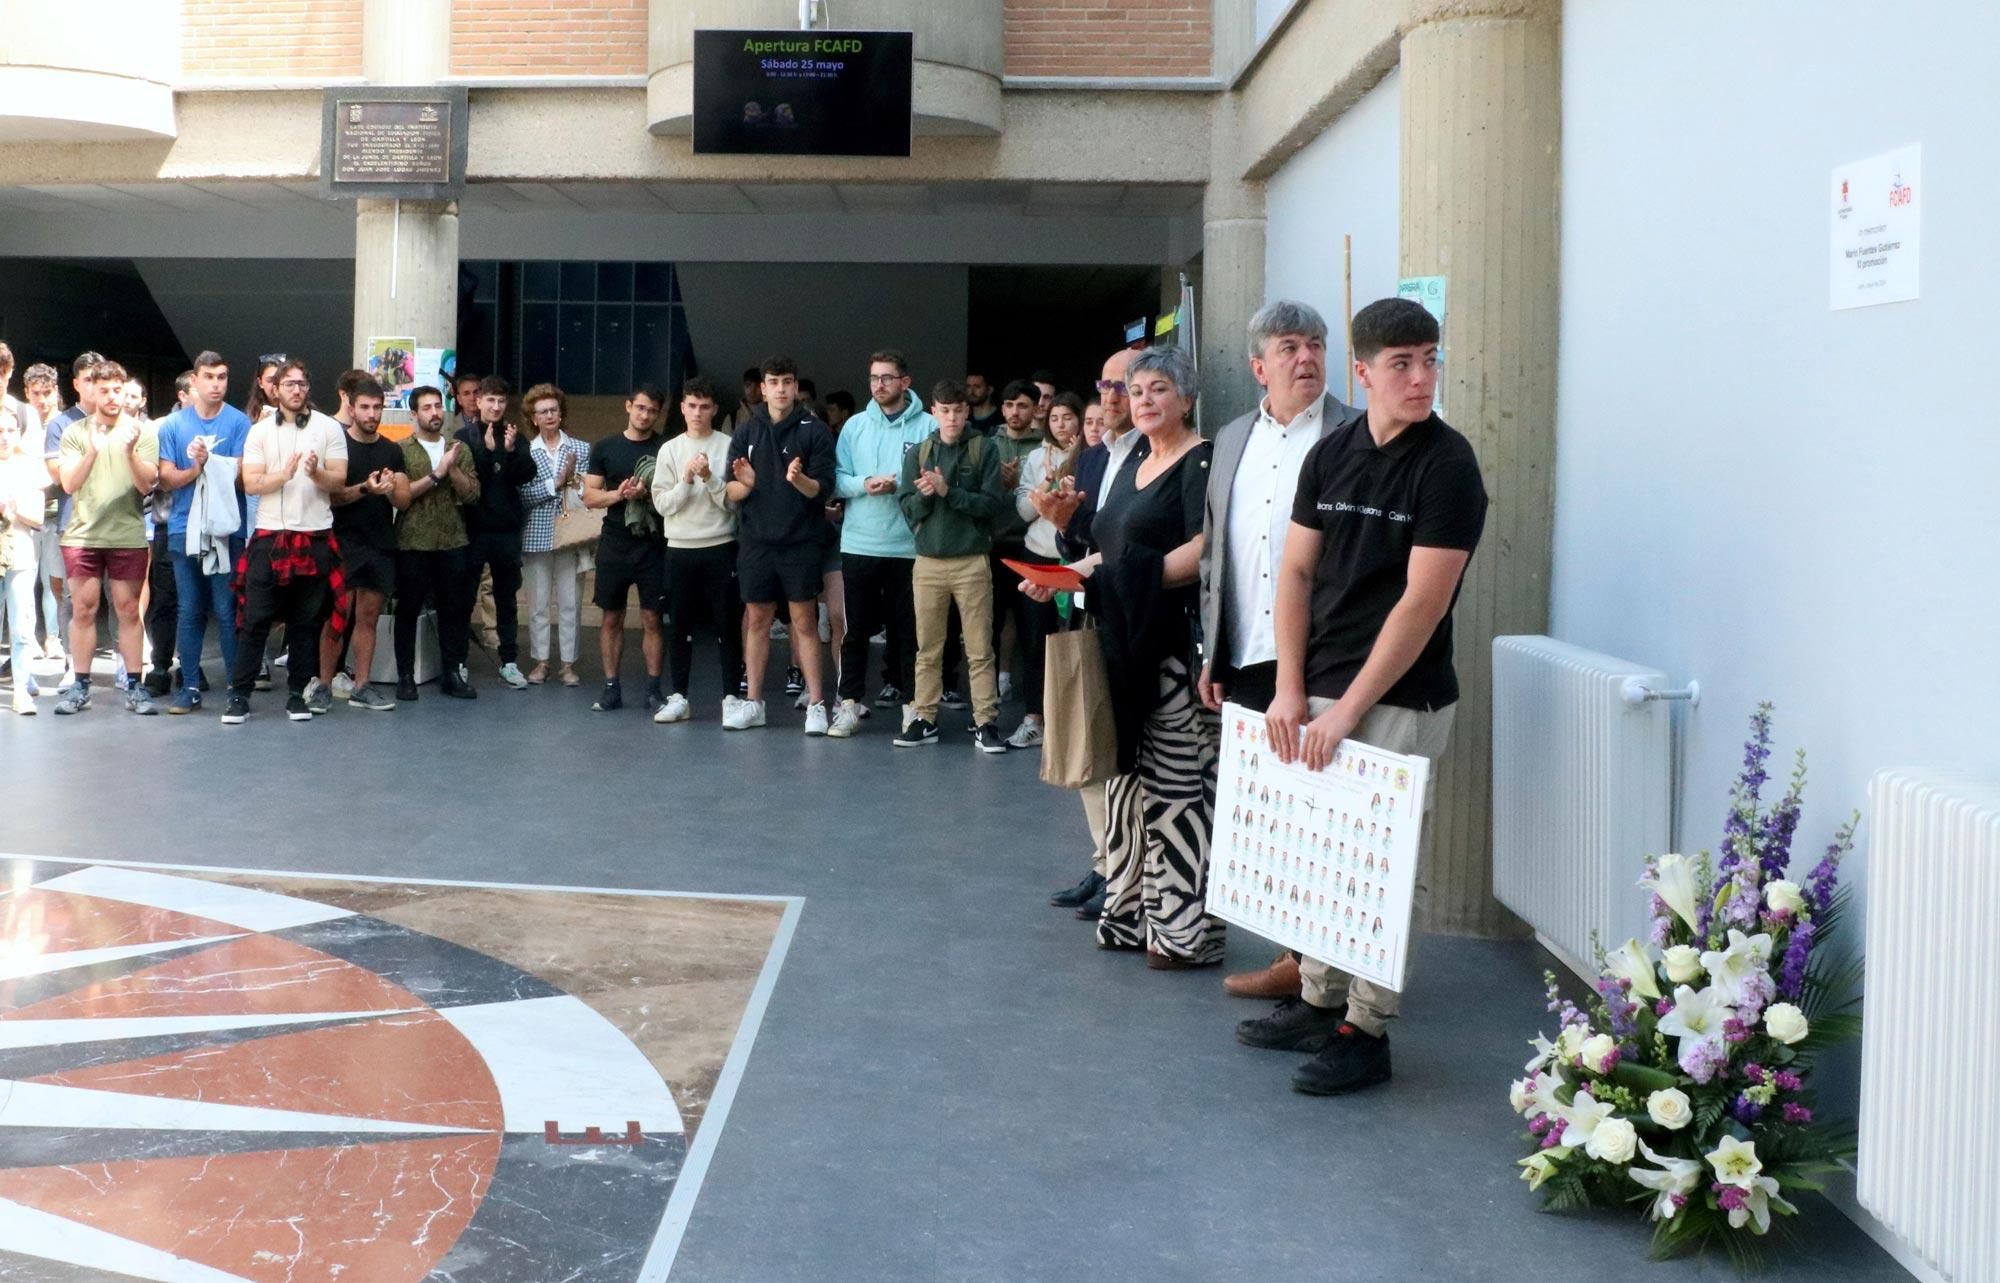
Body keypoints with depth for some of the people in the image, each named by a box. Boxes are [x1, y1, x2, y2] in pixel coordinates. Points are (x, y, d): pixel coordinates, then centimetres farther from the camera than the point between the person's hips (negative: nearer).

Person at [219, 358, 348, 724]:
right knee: (255, 619, -1)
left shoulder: (329, 428, 4)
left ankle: (297, 694, 14)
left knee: (306, 621, 6)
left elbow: (339, 480, 0)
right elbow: (251, 484, -3)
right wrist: (285, 474, -19)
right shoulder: (260, 431, 4)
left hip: (314, 536, 0)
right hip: (270, 535, 0)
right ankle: (239, 694, 3)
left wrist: (316, 473, -20)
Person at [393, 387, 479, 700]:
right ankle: (405, 675, 12)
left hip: (453, 542, 3)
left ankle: (452, 673, 14)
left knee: (455, 609, 5)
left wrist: (453, 469, -12)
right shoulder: (401, 450, -1)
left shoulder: (459, 449, 10)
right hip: (412, 543, -3)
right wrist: (436, 474, -14)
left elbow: (472, 494, 2)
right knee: (408, 610, 4)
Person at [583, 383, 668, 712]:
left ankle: (653, 689, 7)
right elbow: (589, 497, 4)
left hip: (653, 546, -2)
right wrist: (618, 494, -14)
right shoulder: (605, 448, 7)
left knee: (651, 618, 1)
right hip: (614, 545, 2)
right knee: (611, 617, 6)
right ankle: (611, 687, 13)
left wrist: (649, 493, -17)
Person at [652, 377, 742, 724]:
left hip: (721, 547, -2)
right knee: (680, 626, 7)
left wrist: (710, 478, -17)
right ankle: (678, 697, 14)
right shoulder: (669, 450, 6)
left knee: (727, 626, 2)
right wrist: (686, 480, -12)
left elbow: (734, 500, -4)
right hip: (680, 549, 2)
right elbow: (662, 504, 1)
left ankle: (730, 696, 8)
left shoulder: (728, 446, 0)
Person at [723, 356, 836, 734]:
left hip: (800, 543, -3)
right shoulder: (746, 433, 6)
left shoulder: (814, 431, -2)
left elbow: (823, 488, -7)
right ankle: (752, 702, 17)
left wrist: (799, 479, -27)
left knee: (804, 621, -1)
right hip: (755, 542, 3)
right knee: (757, 619, 9)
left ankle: (815, 704, 4)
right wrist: (745, 482, -17)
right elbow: (731, 492, 5)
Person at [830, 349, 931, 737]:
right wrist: (864, 484, -14)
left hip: (909, 545, -2)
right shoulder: (855, 426, 8)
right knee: (856, 628, 4)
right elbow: (837, 479, 4)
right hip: (859, 543, 2)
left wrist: (901, 486, -18)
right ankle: (850, 702, 9)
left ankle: (912, 701, 15)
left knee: (908, 628, 6)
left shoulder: (928, 426, -1)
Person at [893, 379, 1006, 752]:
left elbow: (992, 503, -8)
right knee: (928, 648, 8)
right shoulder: (917, 454, 8)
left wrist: (948, 491, -17)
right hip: (927, 561, 3)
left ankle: (985, 722, 4)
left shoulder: (984, 450, 0)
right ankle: (924, 719, 15)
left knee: (980, 649, 0)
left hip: (972, 561, -2)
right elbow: (908, 509, 5)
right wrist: (924, 495, -15)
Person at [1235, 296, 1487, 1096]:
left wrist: (1347, 709, -16)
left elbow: (1423, 602, -16)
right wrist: (1290, 691, -3)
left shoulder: (1447, 464, -12)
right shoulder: (1330, 455, 6)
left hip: (1400, 702, -6)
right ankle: (1319, 1001, 28)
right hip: (1319, 695, 6)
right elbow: (1296, 573, 7)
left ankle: (1367, 1032, 12)